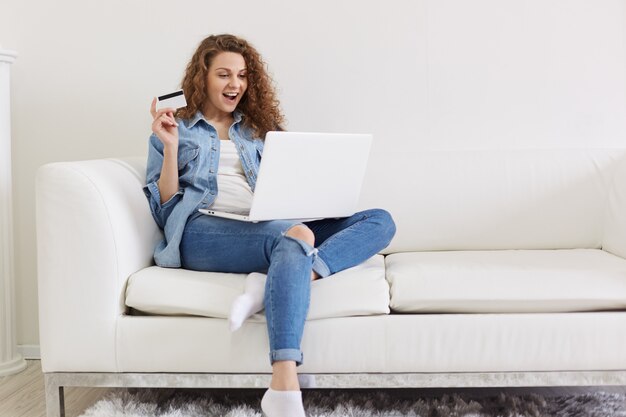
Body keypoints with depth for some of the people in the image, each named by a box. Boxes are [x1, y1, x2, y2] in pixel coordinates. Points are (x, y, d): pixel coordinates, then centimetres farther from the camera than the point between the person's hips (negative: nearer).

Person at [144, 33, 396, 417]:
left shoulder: (258, 129, 27)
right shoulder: (176, 128, 17)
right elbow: (165, 209, 7)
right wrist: (170, 147, -5)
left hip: (268, 226, 5)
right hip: (202, 229, -5)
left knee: (380, 220, -14)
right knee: (296, 235, -38)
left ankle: (273, 284, -37)